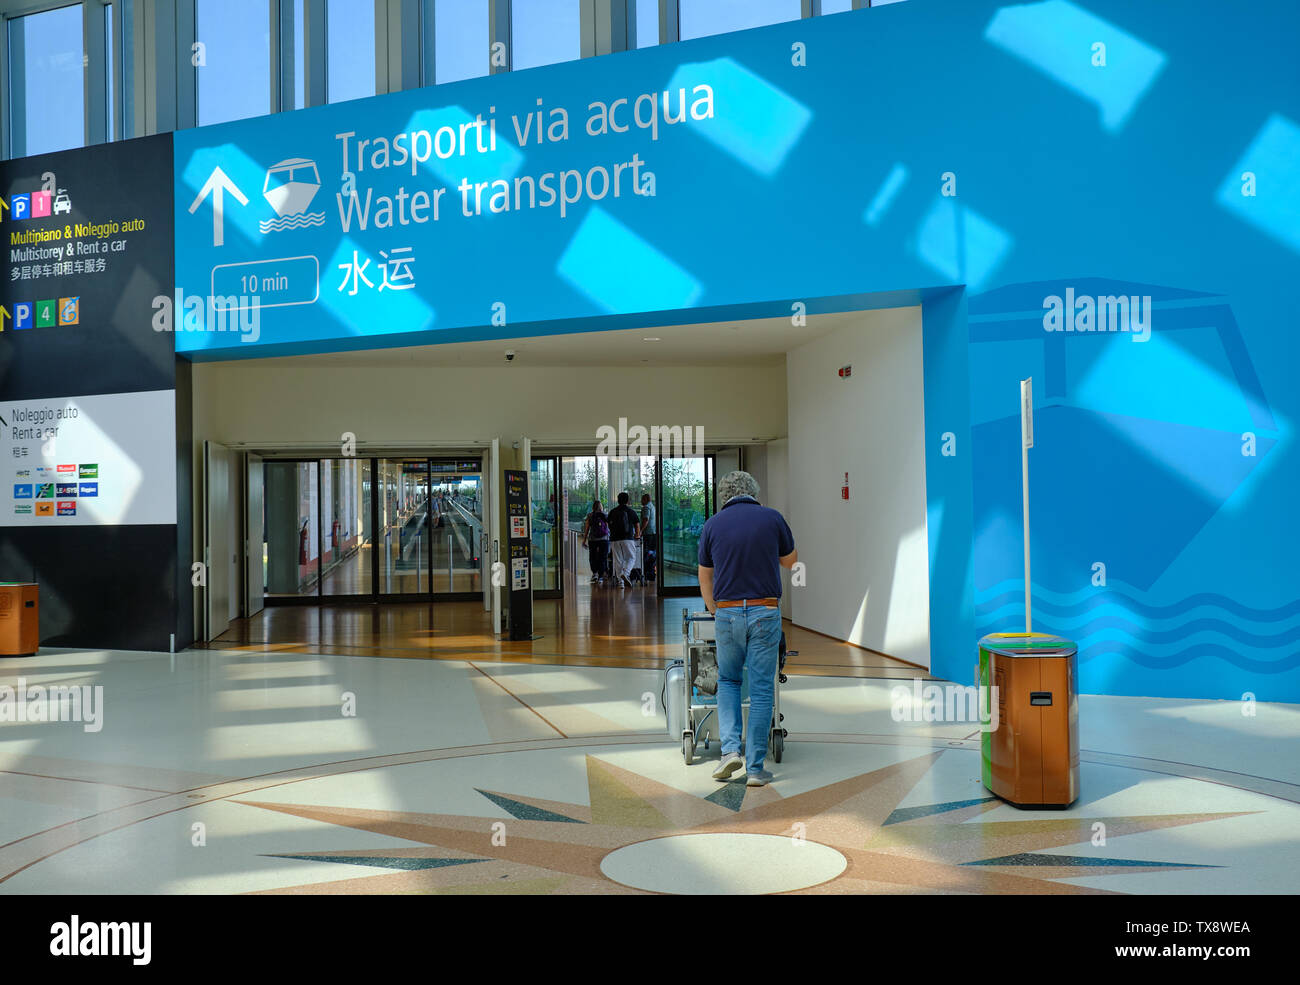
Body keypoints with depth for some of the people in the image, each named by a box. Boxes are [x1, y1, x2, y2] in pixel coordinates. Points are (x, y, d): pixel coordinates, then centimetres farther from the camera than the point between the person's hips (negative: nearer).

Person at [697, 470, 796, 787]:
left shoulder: (712, 525, 3)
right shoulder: (773, 518, 0)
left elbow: (705, 577, 13)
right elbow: (790, 561, 16)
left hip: (727, 613, 1)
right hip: (765, 612, -1)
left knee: (728, 681, 20)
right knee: (762, 690, 5)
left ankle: (730, 749, 4)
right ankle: (755, 767, 6)